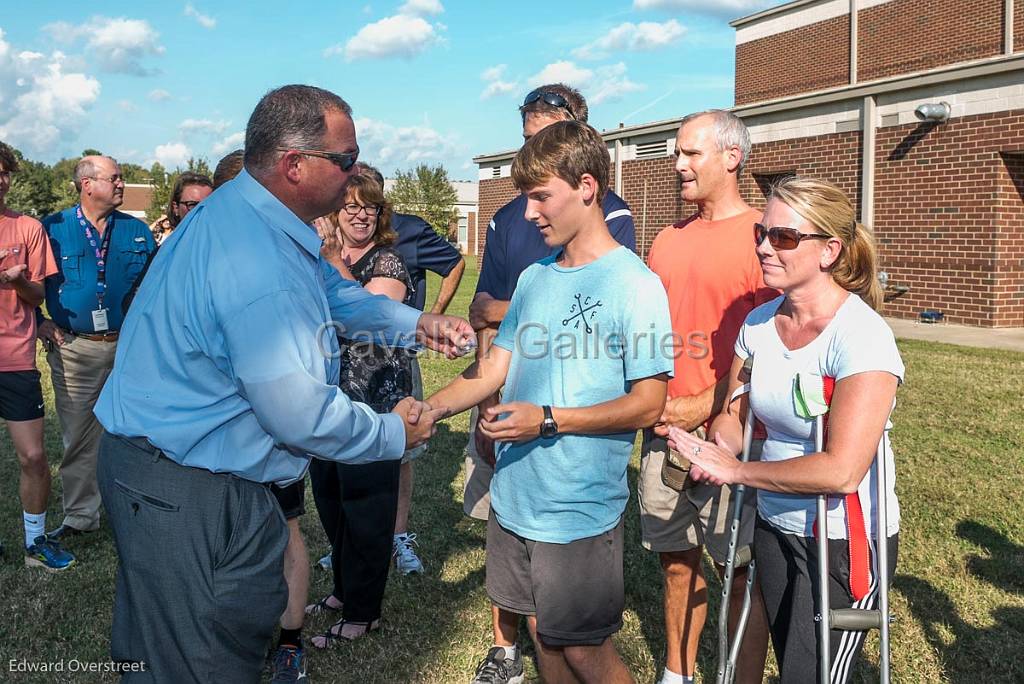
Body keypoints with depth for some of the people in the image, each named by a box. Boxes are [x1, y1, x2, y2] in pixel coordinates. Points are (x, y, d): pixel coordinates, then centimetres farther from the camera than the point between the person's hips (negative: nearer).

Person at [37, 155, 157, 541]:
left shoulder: (138, 231, 7)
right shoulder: (53, 229, 1)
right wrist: (39, 322, 1)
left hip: (129, 347, 1)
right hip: (74, 349, -1)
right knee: (78, 437, 6)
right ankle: (80, 515, 19)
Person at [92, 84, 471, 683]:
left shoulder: (247, 211, 4)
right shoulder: (260, 266, -30)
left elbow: (333, 289, 19)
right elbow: (302, 417, -26)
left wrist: (416, 323, 8)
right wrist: (396, 434, -9)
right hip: (181, 492, -10)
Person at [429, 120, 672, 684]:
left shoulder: (633, 284, -15)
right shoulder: (535, 278, 7)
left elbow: (648, 404, -16)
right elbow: (493, 368, 9)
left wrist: (548, 420, -23)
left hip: (580, 506, -6)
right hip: (515, 494, 7)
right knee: (542, 633, 19)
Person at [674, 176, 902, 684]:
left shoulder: (861, 335, -22)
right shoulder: (759, 322, -2)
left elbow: (842, 470, -28)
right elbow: (733, 412, 12)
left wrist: (737, 471, -19)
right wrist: (719, 448, -11)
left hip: (845, 540, -6)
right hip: (774, 527, 6)